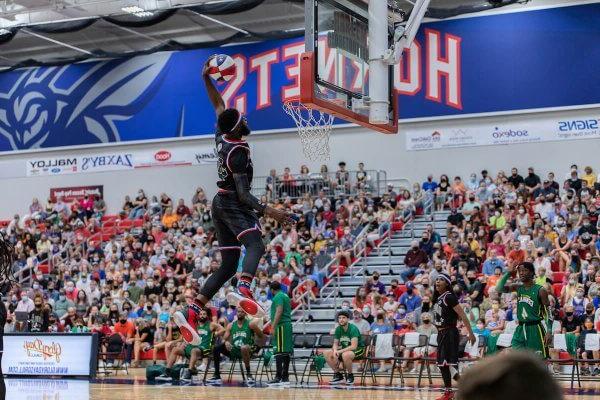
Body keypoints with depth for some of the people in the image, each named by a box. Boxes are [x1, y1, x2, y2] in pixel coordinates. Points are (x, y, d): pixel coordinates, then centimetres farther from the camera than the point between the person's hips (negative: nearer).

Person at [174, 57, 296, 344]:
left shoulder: (222, 135, 7)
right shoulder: (238, 151, -18)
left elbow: (218, 105, 25)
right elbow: (243, 193, -24)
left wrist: (206, 78, 27)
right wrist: (267, 211, -31)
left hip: (220, 204, 9)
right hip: (234, 204, -9)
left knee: (228, 265, 9)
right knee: (255, 246, -31)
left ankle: (190, 315, 4)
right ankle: (243, 291, -62)